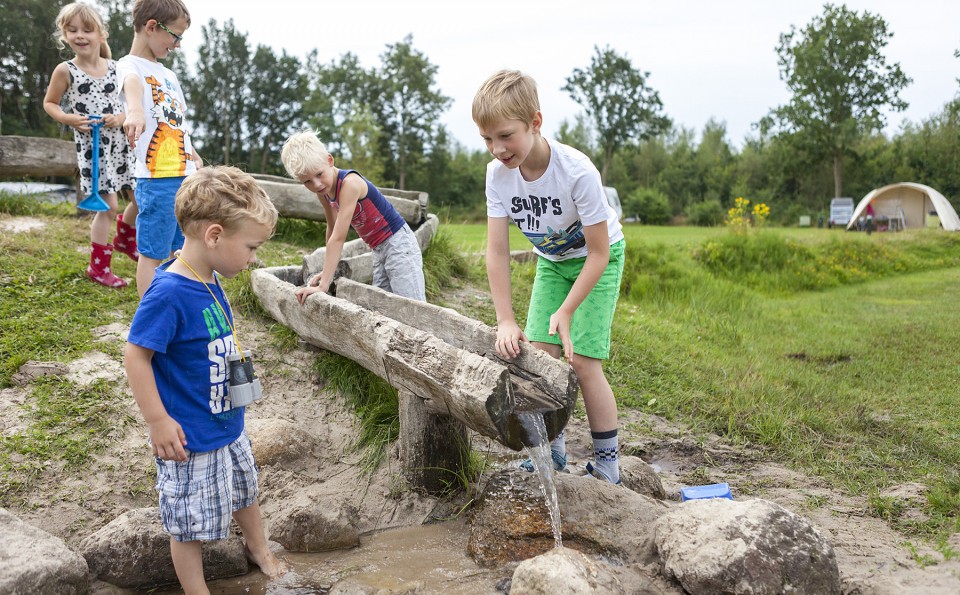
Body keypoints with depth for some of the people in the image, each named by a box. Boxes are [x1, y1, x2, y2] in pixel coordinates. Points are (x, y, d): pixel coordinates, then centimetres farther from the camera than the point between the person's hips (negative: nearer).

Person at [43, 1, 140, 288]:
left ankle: (125, 238, 37)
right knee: (108, 206, -6)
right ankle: (98, 266, 10)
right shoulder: (65, 70, -4)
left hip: (120, 143, 4)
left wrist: (121, 117, -11)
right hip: (91, 145, -4)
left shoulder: (115, 68, 2)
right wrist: (69, 119, -12)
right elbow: (49, 103, 7)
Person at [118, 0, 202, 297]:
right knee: (153, 253, -1)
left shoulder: (168, 73, 19)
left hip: (186, 176, 8)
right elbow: (132, 84, -33)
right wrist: (135, 110, -55)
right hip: (156, 179, -8)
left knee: (182, 248, 17)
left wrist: (195, 157, 25)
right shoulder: (129, 66, -8)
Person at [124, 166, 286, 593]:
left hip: (228, 424, 9)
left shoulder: (210, 280, -2)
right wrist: (158, 421, -22)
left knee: (245, 488, 29)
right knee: (189, 520, 9)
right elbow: (135, 354, -25)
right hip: (189, 436, -9)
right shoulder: (169, 292, -29)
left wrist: (235, 352, 6)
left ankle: (259, 550, 53)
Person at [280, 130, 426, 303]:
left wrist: (323, 285, -28)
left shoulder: (350, 183, -24)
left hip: (398, 243, -9)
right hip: (379, 250, 9)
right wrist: (328, 269, 14)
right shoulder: (323, 192, 1)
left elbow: (338, 237, -28)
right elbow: (332, 229, 15)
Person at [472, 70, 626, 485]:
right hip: (551, 261, 5)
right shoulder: (498, 173, -20)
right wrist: (506, 321, -24)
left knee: (581, 361, -11)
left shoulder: (577, 171, -35)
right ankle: (552, 451, 15)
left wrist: (566, 311, -29)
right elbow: (497, 251, -18)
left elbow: (599, 254, -27)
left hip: (598, 259, -5)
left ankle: (607, 463, 5)